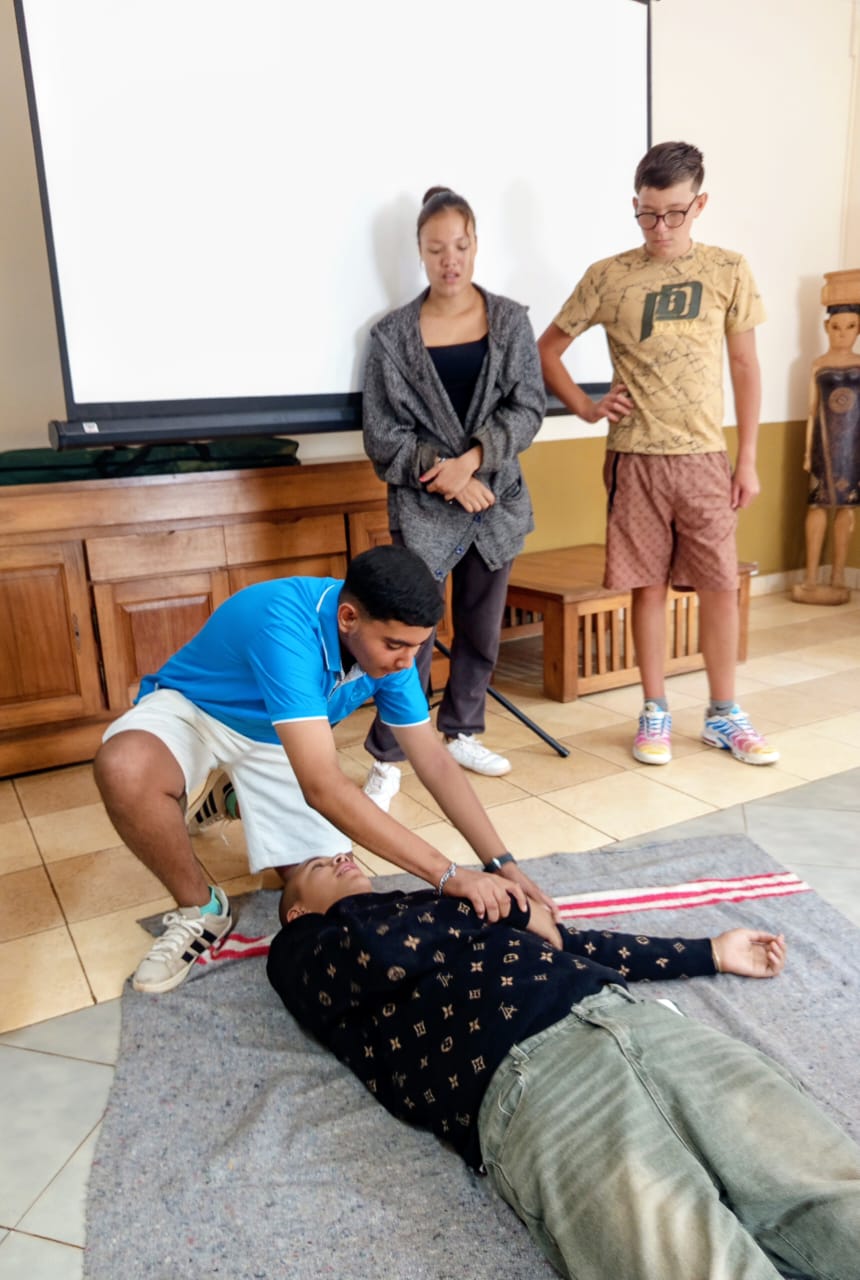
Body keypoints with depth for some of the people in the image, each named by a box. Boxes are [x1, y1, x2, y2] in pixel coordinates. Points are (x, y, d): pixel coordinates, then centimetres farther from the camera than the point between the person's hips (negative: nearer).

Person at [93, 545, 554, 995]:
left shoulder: (386, 645, -18)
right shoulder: (286, 626, -40)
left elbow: (434, 760, -10)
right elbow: (322, 786, -46)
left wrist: (501, 863, -17)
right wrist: (447, 874, -44)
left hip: (276, 739, 5)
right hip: (190, 710, -5)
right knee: (124, 767, -40)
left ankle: (244, 795, 25)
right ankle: (200, 908, -11)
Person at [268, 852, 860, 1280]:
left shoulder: (425, 904, 34)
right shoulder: (304, 951, 19)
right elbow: (383, 951, -4)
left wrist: (712, 953, 35)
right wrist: (508, 905, 11)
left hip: (634, 1015, 6)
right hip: (524, 1077, -5)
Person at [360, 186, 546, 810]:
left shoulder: (510, 320, 3)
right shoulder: (393, 334, -3)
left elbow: (528, 407, -2)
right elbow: (383, 434, -4)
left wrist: (472, 460, -17)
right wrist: (444, 475, -14)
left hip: (497, 499, 3)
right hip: (424, 507, -3)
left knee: (481, 627, 12)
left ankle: (462, 732, 30)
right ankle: (387, 758, 8)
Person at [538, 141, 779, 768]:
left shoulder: (728, 271, 4)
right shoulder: (609, 276, 1)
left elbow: (746, 367, 6)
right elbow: (547, 349, 9)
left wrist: (748, 458, 2)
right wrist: (586, 407, -3)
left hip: (706, 457, 1)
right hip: (636, 457, -1)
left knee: (720, 584, 3)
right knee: (649, 585, 4)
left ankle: (723, 714, 18)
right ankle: (656, 713, 18)